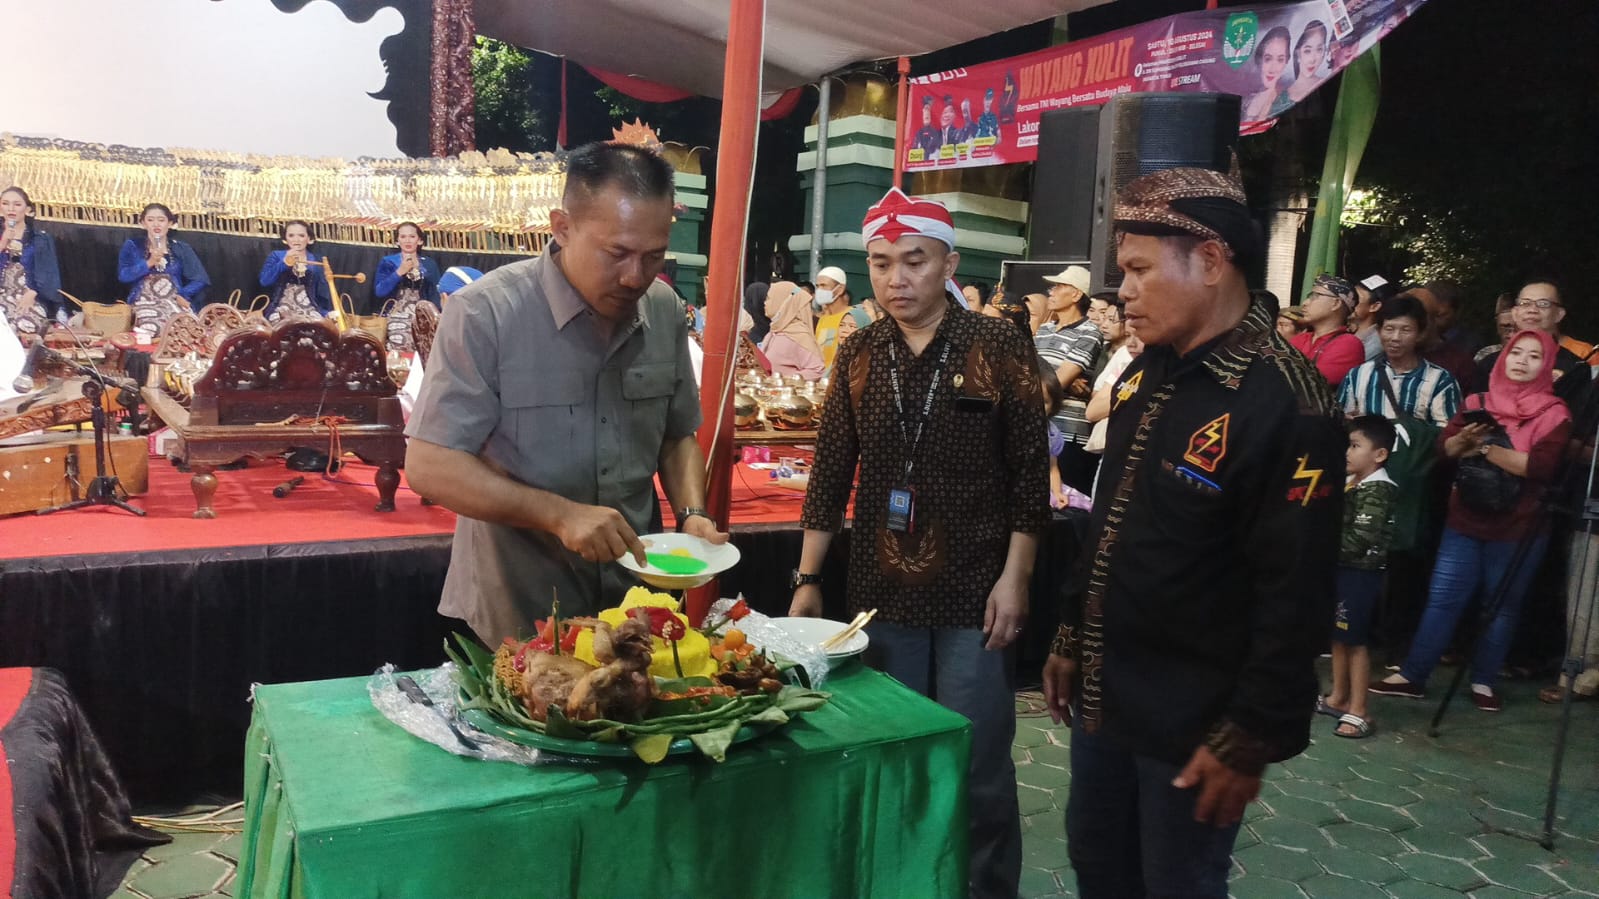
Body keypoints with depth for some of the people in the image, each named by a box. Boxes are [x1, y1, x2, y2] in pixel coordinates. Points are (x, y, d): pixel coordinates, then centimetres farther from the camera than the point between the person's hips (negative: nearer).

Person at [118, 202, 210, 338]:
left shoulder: (181, 249, 14)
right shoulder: (132, 246, 13)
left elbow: (200, 280, 6)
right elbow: (123, 276, 1)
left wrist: (182, 295, -9)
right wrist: (149, 263, -9)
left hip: (175, 302, 2)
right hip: (144, 302, -2)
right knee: (150, 326, -36)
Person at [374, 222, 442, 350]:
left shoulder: (429, 264, 13)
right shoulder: (387, 262, 9)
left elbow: (435, 294, 10)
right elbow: (379, 291, -1)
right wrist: (399, 272, -6)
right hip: (398, 315, -1)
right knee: (402, 345, -22)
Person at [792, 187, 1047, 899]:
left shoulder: (1000, 349, -5)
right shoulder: (858, 355, 4)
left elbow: (1029, 475, -4)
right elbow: (831, 473, 7)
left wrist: (1014, 579, -9)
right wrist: (807, 580, 5)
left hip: (974, 596, -3)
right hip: (881, 592, 3)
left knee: (976, 766, 3)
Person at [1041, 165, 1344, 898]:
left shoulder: (1285, 405, -21)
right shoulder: (1146, 374, 5)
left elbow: (1296, 597, -20)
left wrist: (1251, 738, -17)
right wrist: (1072, 638, 15)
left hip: (1189, 721, -7)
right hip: (1105, 692, 8)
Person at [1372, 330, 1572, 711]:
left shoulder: (1554, 414, -4)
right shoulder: (1478, 402, 7)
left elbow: (1539, 466, -18)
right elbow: (1445, 447, 0)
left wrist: (1485, 448, -17)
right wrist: (1465, 438, -20)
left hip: (1517, 528, -2)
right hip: (1465, 520, 3)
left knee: (1502, 606, 8)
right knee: (1442, 599, 3)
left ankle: (1484, 682, 20)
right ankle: (1412, 675, 8)